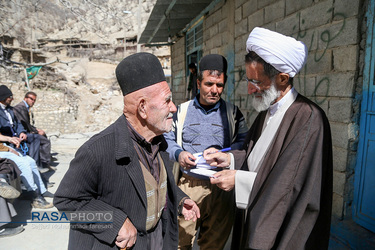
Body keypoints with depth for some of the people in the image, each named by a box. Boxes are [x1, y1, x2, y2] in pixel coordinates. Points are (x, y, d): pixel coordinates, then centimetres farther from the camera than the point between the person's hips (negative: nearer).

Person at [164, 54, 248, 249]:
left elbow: (243, 143, -1)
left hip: (220, 187, 1)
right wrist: (179, 154, -13)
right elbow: (168, 140, 7)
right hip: (187, 185, 0)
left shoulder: (233, 113, 5)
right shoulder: (182, 110, 6)